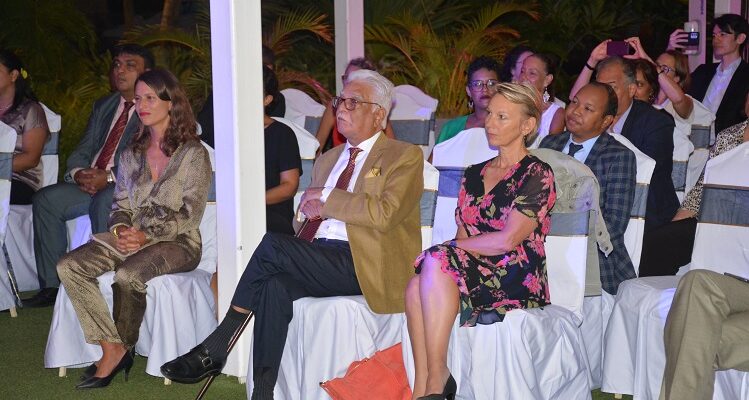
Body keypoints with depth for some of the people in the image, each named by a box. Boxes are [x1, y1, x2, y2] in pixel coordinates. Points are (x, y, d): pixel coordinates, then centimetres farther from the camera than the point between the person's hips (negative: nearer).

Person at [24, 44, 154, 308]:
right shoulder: (103, 106, 21)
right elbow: (82, 151, 18)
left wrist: (109, 177, -22)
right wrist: (78, 173, -5)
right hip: (90, 182, 7)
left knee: (102, 202, -36)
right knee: (46, 199, -11)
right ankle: (50, 285, -7)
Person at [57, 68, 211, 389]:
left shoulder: (193, 153, -4)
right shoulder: (132, 154, 16)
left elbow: (190, 215, -9)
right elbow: (120, 203, 16)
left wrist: (146, 235, -19)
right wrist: (121, 230, -7)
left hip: (177, 242, -6)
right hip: (132, 238, 6)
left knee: (128, 274, -35)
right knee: (69, 266, -17)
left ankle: (123, 348, -10)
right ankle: (111, 348, -17)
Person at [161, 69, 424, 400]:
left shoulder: (404, 157, 4)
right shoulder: (328, 160, 27)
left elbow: (384, 213, -13)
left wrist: (326, 197, -6)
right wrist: (312, 210, 6)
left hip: (365, 265, -6)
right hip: (320, 261, 6)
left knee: (272, 245, -24)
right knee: (275, 285, -29)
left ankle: (214, 349, -16)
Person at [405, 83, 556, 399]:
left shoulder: (538, 175, -1)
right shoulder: (474, 175, 20)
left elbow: (508, 240, -12)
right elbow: (463, 238, 15)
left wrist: (449, 248, -7)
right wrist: (447, 249, -8)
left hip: (518, 283, -5)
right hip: (471, 275, 5)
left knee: (436, 260, -31)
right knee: (417, 285, -29)